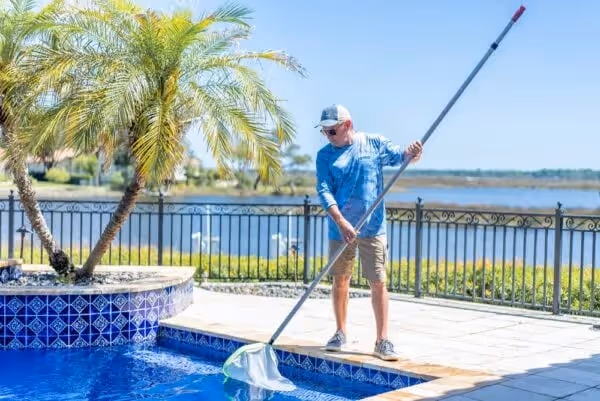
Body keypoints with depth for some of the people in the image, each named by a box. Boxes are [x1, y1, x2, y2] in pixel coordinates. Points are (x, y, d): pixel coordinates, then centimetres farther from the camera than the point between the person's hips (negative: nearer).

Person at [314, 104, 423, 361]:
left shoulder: (374, 143, 2)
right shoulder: (325, 155, 2)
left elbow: (399, 157, 0)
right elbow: (324, 190, -7)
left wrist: (412, 153, -25)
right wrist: (341, 222, -20)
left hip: (373, 228, -2)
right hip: (340, 228, 2)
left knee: (378, 283, -4)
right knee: (340, 280, 12)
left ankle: (382, 341, 1)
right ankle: (340, 333, 28)